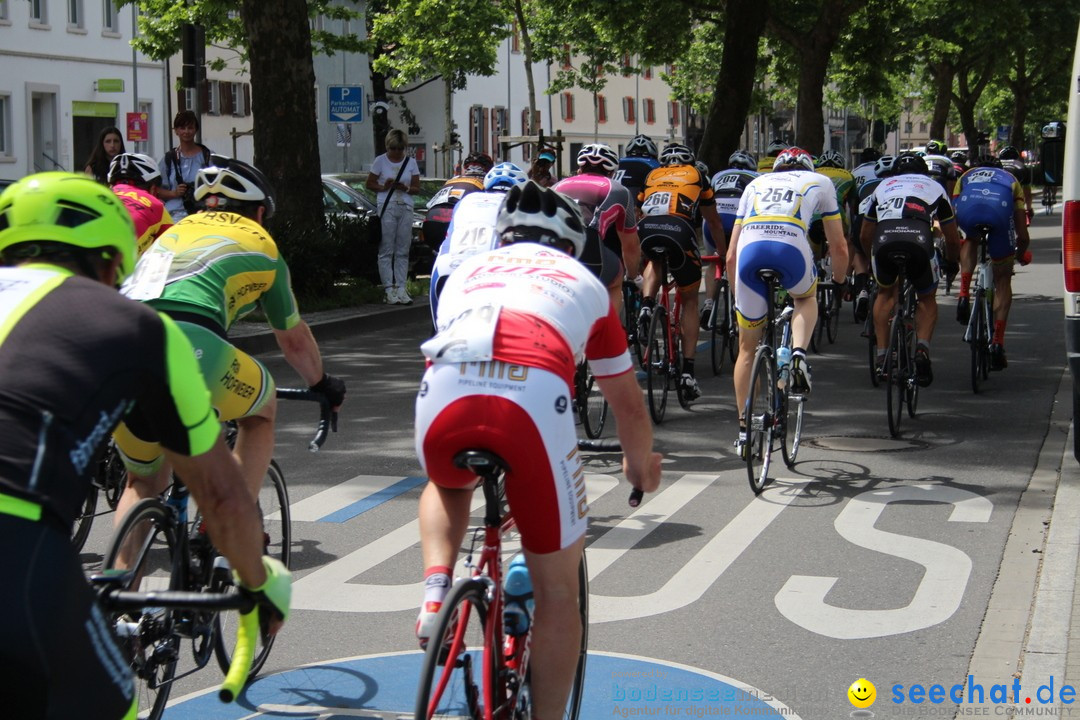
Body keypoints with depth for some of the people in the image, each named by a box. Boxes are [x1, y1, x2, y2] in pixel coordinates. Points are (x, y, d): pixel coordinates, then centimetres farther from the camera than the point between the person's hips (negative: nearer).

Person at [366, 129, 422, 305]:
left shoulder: (411, 163, 11)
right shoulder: (380, 161, 4)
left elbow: (417, 188, 11)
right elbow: (369, 184, 6)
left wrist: (406, 188, -10)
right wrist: (384, 187, -11)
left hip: (405, 208, 3)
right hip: (386, 208, -3)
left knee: (403, 251, 2)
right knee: (386, 250, -5)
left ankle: (401, 288, 4)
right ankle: (389, 290, -5)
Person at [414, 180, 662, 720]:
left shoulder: (468, 271, 37)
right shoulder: (584, 283, 33)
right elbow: (627, 403, 41)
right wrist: (641, 466, 60)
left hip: (445, 392, 2)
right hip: (535, 397, -2)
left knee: (447, 485, 39)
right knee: (557, 589, 15)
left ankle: (434, 593, 17)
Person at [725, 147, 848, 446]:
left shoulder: (755, 184, 35)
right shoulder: (819, 181, 30)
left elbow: (731, 255, 32)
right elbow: (838, 247, 30)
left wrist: (738, 295, 44)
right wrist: (839, 282, 48)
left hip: (750, 251, 2)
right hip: (791, 248, -2)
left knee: (747, 348, 17)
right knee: (806, 297, 34)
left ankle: (743, 426, 19)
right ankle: (799, 353, 6)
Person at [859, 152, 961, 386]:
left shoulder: (883, 186, 37)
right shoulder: (934, 187, 34)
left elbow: (864, 237, 44)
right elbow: (953, 240, 38)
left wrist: (872, 259, 62)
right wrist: (950, 264, 57)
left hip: (884, 239, 1)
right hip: (919, 240, -1)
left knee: (885, 293, 29)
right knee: (927, 299, 22)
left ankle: (882, 357, 22)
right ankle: (922, 347, -3)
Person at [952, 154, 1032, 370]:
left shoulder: (966, 176, 42)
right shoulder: (1010, 180, 40)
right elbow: (1023, 236, 38)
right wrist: (1021, 255, 58)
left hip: (966, 207, 1)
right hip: (1000, 207, -1)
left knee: (970, 240, 38)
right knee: (1003, 281, 16)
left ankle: (964, 296, 18)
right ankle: (997, 344, 9)